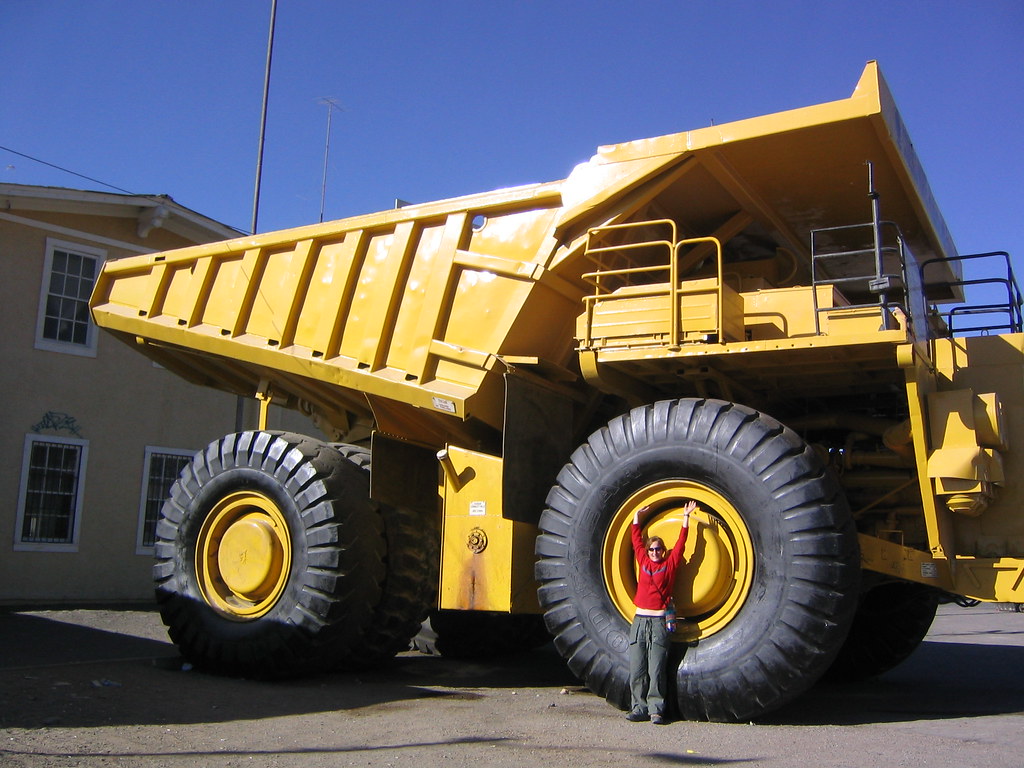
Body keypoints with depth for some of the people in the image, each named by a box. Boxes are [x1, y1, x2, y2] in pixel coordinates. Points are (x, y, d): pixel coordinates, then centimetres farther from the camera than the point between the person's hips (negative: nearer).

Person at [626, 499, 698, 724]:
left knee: (656, 670, -4)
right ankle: (640, 707, 7)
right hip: (639, 620, 3)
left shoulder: (669, 564, 8)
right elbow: (636, 539, 23)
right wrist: (637, 516, 27)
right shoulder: (643, 562, 14)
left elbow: (681, 543, 7)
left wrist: (686, 517, 8)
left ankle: (656, 710, 1)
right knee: (636, 669, 0)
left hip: (660, 622, -3)